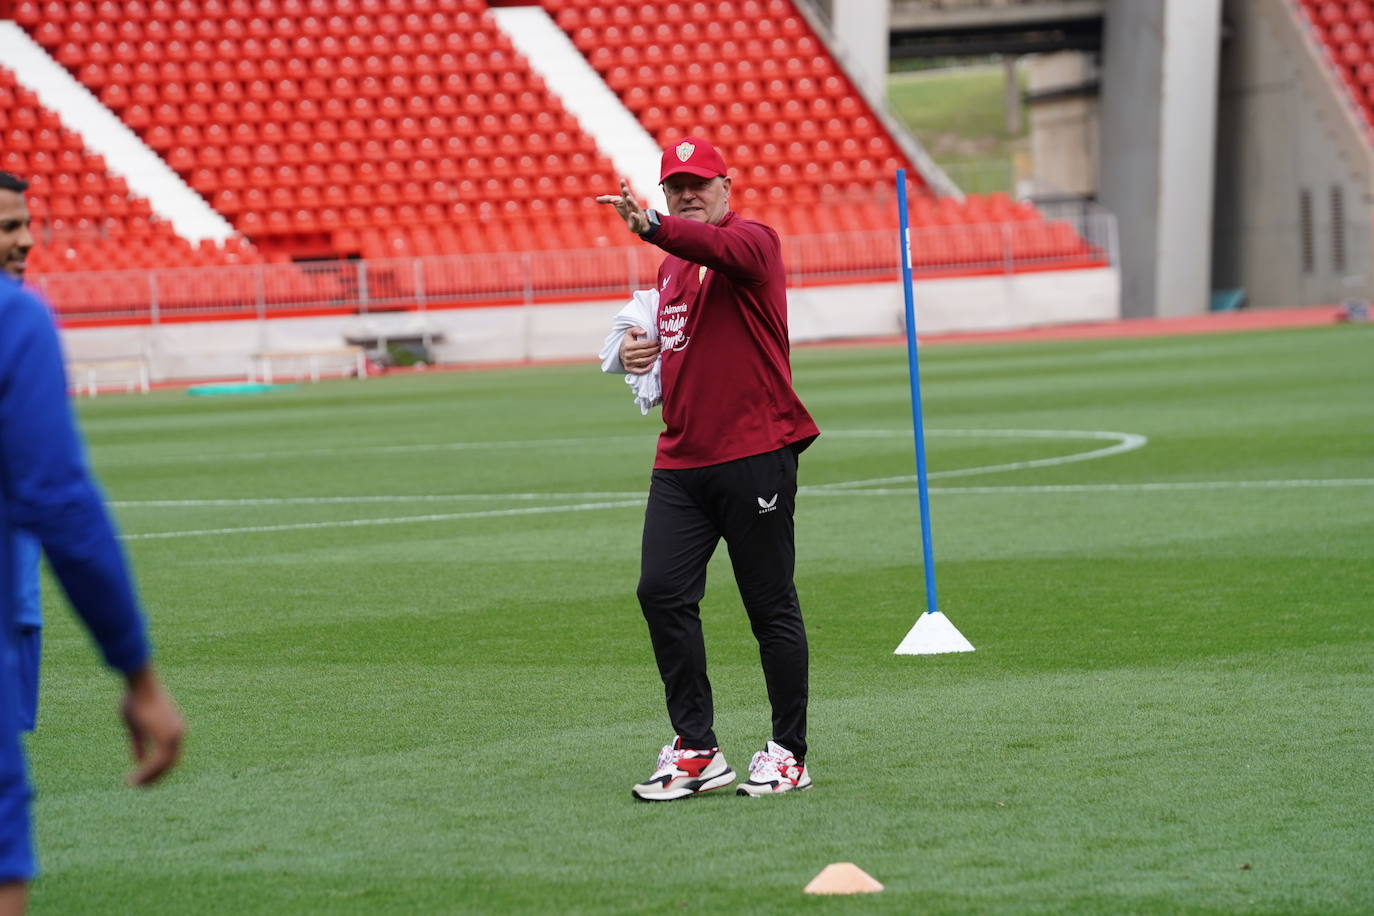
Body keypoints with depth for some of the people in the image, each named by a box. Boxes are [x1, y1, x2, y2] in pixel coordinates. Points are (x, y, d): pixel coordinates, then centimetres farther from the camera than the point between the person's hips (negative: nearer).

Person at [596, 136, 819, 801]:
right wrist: (643, 354, 8)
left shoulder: (752, 239, -6)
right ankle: (695, 751, 3)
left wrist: (650, 226, -49)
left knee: (771, 604, -1)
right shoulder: (673, 265, 18)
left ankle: (789, 753, 9)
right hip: (681, 459, 7)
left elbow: (719, 248, -31)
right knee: (662, 591, -4)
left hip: (755, 454, -7)